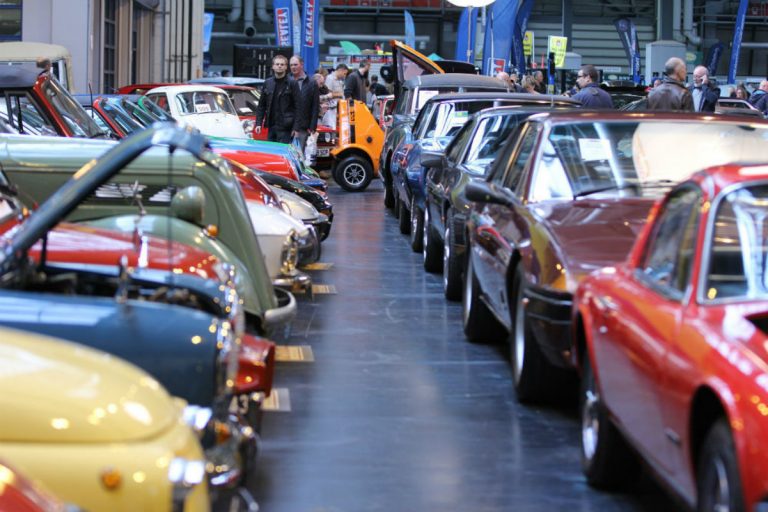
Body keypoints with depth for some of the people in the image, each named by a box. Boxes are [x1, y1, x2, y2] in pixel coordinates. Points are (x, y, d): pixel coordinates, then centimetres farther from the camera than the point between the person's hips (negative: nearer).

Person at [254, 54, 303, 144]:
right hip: (271, 126, 5)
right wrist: (258, 123, 6)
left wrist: (296, 127, -13)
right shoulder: (267, 83, 11)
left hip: (285, 128, -5)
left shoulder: (292, 83, -4)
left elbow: (298, 107, -7)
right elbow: (261, 105, 15)